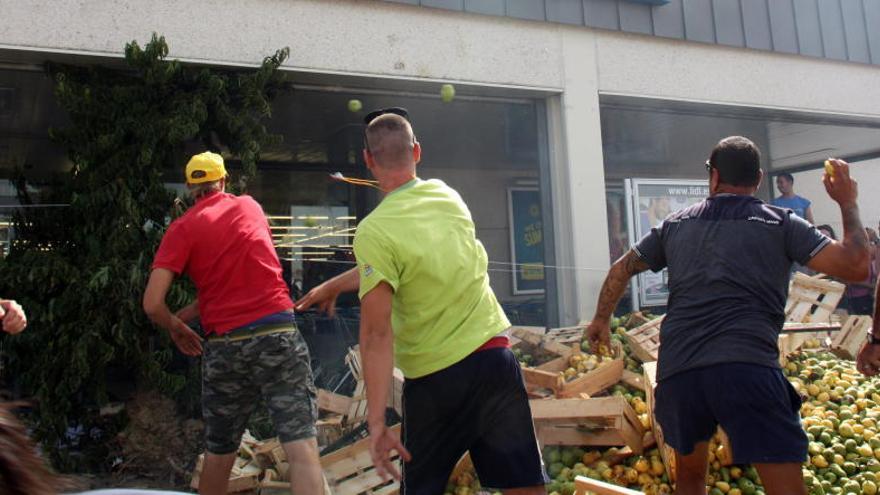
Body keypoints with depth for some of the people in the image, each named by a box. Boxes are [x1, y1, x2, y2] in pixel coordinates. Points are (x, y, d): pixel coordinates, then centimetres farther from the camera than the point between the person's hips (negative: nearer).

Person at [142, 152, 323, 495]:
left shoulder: (182, 228, 4)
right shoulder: (250, 207, 14)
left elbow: (152, 304, -6)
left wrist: (177, 327, 13)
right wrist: (188, 314, 21)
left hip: (225, 347, 0)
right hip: (277, 334, 0)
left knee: (218, 454, 17)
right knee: (302, 448, -6)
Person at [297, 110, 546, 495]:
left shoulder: (374, 231, -14)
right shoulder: (448, 197, 3)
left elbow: (377, 333, -18)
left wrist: (376, 423, -16)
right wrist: (335, 285, 25)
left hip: (435, 378, -4)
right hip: (494, 353, 5)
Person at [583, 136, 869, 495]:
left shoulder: (675, 224, 18)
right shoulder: (781, 223, 8)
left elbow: (621, 269, 24)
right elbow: (855, 266, 2)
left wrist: (601, 320, 39)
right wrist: (848, 204, 17)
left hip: (676, 370, 4)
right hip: (748, 368, -4)